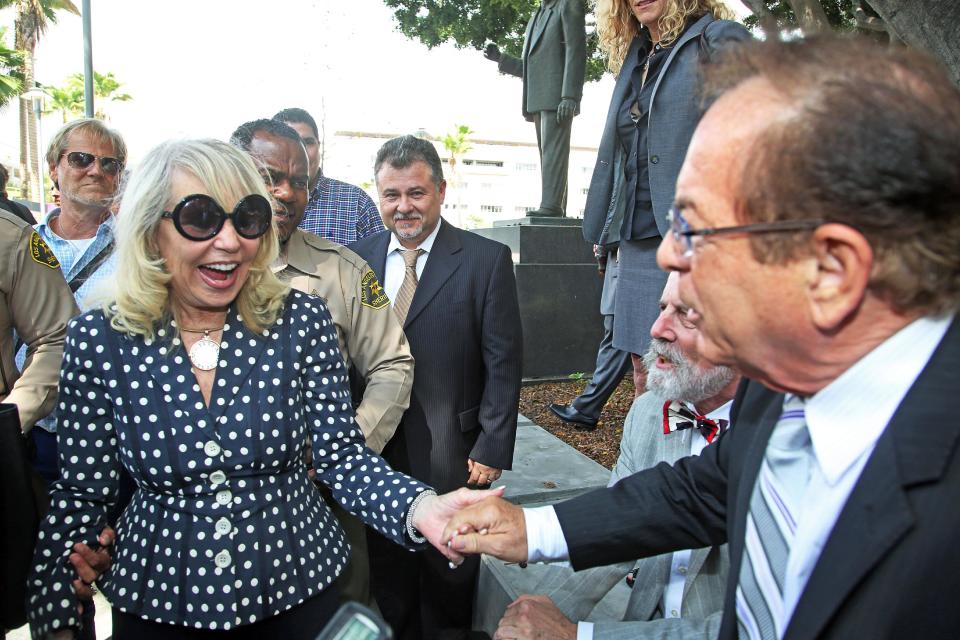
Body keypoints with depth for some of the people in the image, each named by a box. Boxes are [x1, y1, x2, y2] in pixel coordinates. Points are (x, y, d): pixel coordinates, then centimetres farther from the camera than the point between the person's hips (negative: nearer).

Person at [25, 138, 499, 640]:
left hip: (298, 589, 0)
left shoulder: (301, 321, -13)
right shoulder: (97, 340, -11)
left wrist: (418, 509, -28)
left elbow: (341, 456, -11)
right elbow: (81, 494, -3)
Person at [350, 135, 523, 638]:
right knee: (387, 577, 18)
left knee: (448, 576, 15)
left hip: (452, 457, -3)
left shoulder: (486, 260, -7)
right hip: (373, 451, 3)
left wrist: (491, 449, -10)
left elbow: (503, 364, -7)